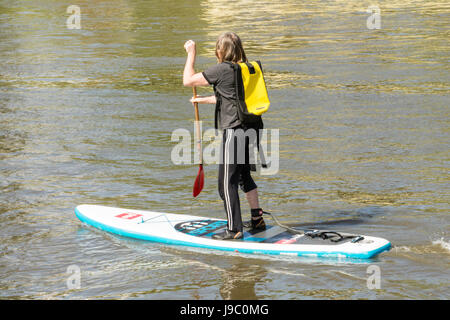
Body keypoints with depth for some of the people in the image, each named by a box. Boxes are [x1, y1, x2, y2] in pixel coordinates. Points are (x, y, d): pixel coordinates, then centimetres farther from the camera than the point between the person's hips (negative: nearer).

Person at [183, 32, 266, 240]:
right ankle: (257, 219, 29)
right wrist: (203, 100, 39)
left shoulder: (222, 70, -13)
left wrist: (191, 54, 6)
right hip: (252, 128, 8)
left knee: (227, 182, -2)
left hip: (234, 131, -8)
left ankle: (234, 229, 0)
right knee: (244, 175, 23)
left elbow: (188, 81, -6)